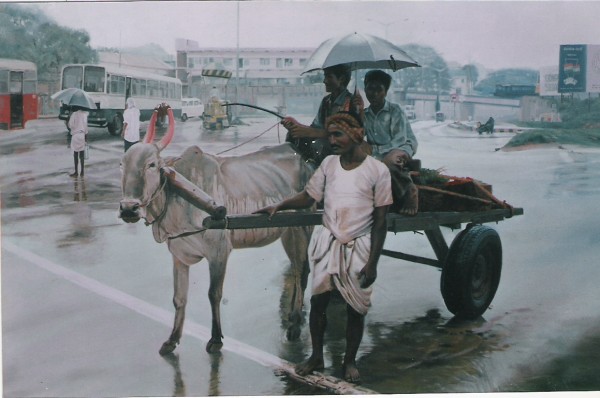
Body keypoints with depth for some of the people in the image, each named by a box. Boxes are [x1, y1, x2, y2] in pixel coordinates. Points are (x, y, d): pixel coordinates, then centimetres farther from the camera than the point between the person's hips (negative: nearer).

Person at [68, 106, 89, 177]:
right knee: (82, 154, 8)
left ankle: (76, 172, 2)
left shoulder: (74, 114, -12)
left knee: (76, 154, 1)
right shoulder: (85, 114, 1)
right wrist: (86, 136, 10)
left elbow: (70, 125, -13)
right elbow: (86, 126, 4)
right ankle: (82, 171, 12)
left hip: (75, 135, -4)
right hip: (82, 135, 4)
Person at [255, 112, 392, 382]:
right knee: (318, 301, 7)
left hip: (358, 248, -3)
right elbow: (307, 197, 8)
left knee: (355, 308, 6)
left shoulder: (377, 170, -10)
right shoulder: (329, 164, 0)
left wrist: (372, 262, -9)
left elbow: (380, 221, -7)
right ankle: (317, 356, 24)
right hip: (328, 243, 3)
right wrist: (279, 206, -10)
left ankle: (350, 361, 24)